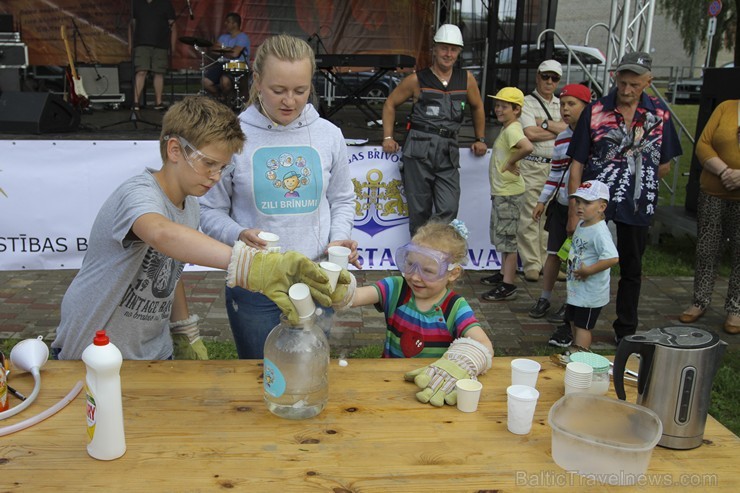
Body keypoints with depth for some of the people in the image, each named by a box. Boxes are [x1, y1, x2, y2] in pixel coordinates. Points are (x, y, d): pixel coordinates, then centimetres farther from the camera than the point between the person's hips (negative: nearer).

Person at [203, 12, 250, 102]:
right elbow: (215, 48, 6)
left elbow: (235, 53, -19)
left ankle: (225, 98, -5)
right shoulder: (223, 36, 18)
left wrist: (223, 52, 0)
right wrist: (229, 49, -8)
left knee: (225, 81, -37)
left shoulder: (242, 37, -7)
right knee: (206, 82, -14)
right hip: (222, 64, 7)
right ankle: (219, 97, 13)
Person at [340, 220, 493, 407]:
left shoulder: (455, 308, -7)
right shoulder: (396, 289, -1)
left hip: (434, 390, -1)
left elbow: (484, 345, -23)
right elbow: (354, 296, -17)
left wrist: (455, 366, -44)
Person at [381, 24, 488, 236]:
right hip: (419, 150, -2)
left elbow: (477, 107, 28)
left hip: (448, 154, 2)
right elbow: (390, 104, 14)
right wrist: (388, 137, 6)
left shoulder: (466, 79, 12)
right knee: (419, 211, 1)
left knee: (448, 210, -9)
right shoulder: (417, 80, 5)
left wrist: (481, 139, 25)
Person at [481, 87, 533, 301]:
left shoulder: (512, 130, -18)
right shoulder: (507, 129, 12)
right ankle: (504, 274, 33)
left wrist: (510, 162, -22)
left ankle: (508, 286, 0)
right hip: (501, 191, 10)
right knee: (502, 237, 20)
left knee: (507, 238, -6)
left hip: (508, 193, -10)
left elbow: (528, 147, -36)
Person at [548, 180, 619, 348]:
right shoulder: (581, 225, 5)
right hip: (576, 289, 9)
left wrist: (588, 271, -29)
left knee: (582, 326, 0)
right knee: (573, 322, 21)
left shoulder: (600, 232, -25)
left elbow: (613, 258, -36)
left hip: (590, 294, -9)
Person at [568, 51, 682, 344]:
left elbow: (664, 165, 10)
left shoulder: (659, 114, 1)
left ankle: (625, 331, 31)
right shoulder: (596, 111, -5)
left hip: (638, 206, 2)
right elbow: (577, 164, -5)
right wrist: (574, 211, -9)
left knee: (632, 270, 14)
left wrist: (640, 184, 1)